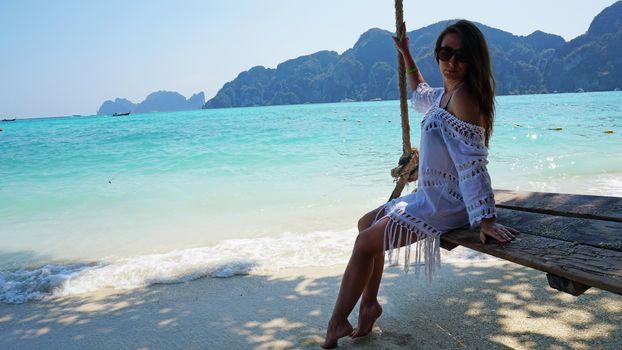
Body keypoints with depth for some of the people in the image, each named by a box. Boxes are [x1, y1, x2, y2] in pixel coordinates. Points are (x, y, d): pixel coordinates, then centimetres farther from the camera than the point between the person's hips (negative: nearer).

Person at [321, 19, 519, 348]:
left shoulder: (463, 96, -20)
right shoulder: (445, 94, 9)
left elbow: (472, 163, -27)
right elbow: (420, 95, 34)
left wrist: (486, 220, -31)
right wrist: (406, 54, 35)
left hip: (445, 204, -10)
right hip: (431, 196, 10)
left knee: (366, 243, -10)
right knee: (366, 224, 20)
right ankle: (369, 304, 23)